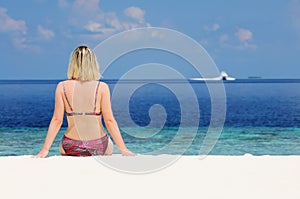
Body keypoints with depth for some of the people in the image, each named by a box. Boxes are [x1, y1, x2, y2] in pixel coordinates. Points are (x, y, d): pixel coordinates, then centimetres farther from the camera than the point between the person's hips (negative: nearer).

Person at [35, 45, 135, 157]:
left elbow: (57, 120, -6)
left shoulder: (62, 87, -4)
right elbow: (109, 121, -9)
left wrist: (45, 149, -1)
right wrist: (123, 149, -4)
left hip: (71, 149, 1)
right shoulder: (102, 87, -8)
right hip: (99, 148, -1)